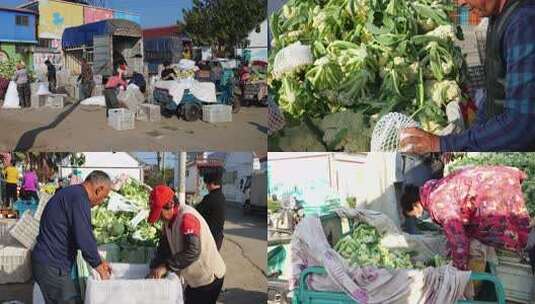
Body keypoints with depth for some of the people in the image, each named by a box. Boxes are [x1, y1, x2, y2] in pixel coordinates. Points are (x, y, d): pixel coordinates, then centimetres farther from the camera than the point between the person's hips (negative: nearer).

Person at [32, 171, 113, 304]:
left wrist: (98, 261, 19)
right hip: (52, 266, -10)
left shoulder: (71, 193, 14)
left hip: (48, 262, 10)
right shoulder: (79, 198, -18)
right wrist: (99, 266, -7)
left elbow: (82, 235, 21)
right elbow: (84, 239, -22)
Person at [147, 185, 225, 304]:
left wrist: (166, 267, -32)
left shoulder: (187, 217, -26)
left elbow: (192, 252, -35)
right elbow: (164, 247, 5)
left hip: (208, 277, -9)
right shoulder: (169, 220, 3)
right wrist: (154, 269, -8)